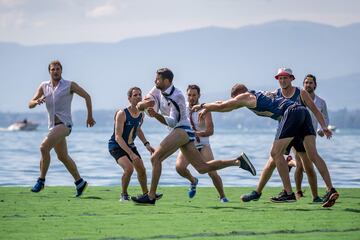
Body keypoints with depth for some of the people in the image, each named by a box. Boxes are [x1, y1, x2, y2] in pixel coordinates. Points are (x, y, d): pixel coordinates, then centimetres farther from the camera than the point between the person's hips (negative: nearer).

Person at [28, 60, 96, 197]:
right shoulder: (44, 86, 9)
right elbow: (30, 104, 6)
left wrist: (90, 117, 5)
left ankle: (41, 180, -17)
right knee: (63, 157, 15)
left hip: (64, 124, -7)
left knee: (44, 147, -23)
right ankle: (80, 183, 30)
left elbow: (87, 96, 6)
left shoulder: (69, 85, -3)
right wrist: (37, 101, -17)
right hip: (53, 125, 7)